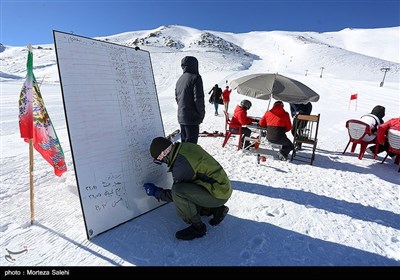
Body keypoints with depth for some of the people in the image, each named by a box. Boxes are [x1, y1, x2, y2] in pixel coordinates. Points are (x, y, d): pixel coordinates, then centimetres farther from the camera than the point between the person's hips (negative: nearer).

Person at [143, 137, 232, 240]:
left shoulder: (181, 166, -25)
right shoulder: (185, 146, 0)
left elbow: (176, 193, -11)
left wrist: (156, 192, 3)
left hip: (218, 194, -9)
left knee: (178, 191, -25)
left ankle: (197, 227, -6)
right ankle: (216, 209, 19)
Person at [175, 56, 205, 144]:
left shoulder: (180, 79, 13)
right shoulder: (195, 78, -12)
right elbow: (198, 98, -17)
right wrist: (201, 113, -5)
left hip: (181, 117, 8)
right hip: (192, 117, -8)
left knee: (184, 141, 19)